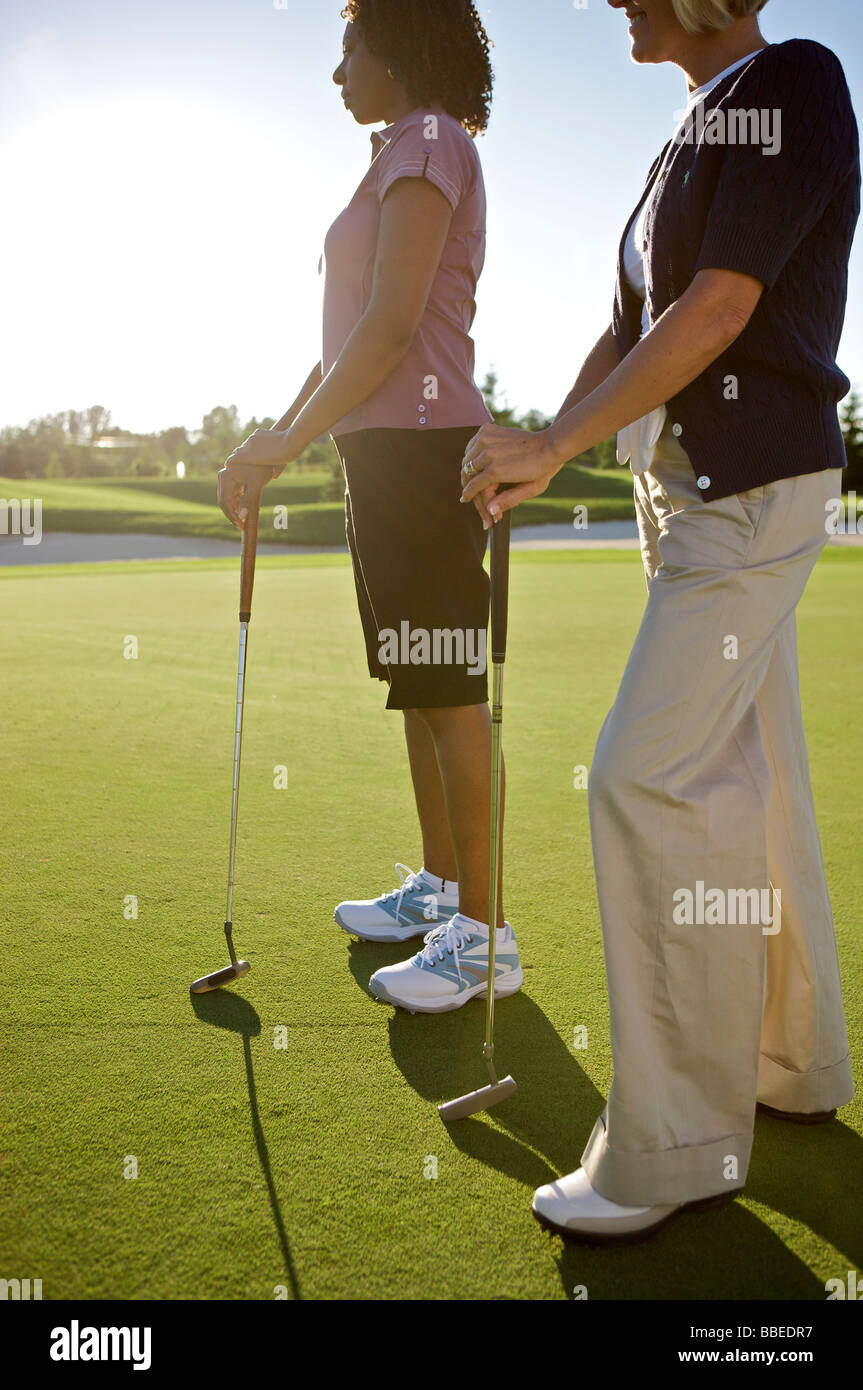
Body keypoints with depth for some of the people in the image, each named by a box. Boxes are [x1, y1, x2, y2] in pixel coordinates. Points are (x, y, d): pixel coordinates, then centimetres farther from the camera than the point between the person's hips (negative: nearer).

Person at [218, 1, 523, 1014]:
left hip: (417, 442, -10)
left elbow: (393, 325, -18)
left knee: (449, 690, -8)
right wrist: (275, 437, 20)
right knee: (416, 684, 13)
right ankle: (438, 885, 26)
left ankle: (483, 934, 0)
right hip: (384, 448, 10)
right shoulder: (399, 158, 23)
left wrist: (296, 436, -12)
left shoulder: (430, 143, -7)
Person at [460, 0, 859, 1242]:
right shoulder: (698, 134, 22)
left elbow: (717, 311, -16)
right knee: (746, 776, 11)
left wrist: (552, 446, -14)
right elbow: (629, 331, 19)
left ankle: (679, 1146, -2)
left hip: (752, 481, -9)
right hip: (691, 481, 9)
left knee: (653, 775, -14)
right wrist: (539, 461, 8)